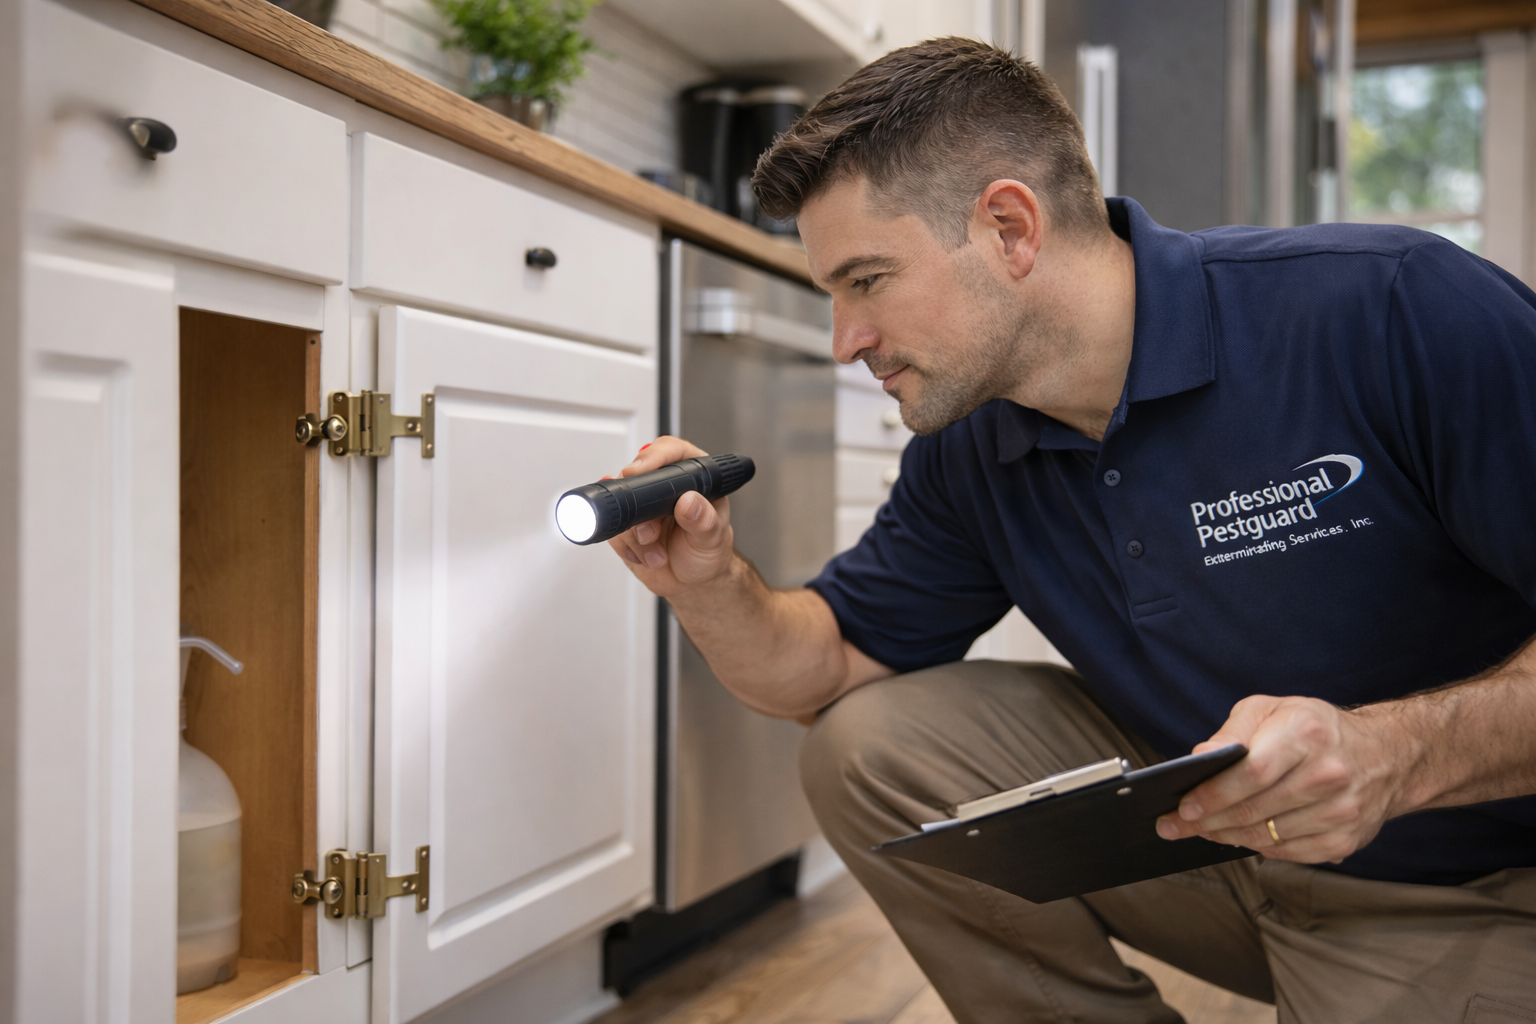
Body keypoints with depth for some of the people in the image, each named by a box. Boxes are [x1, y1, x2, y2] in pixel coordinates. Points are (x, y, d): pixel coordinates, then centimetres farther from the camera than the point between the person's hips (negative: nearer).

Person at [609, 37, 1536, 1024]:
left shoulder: (1394, 309, -24)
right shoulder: (967, 454, -2)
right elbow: (831, 665, 4)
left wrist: (1403, 750, -37)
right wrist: (708, 584, -16)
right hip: (1189, 820, 6)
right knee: (864, 745, -7)